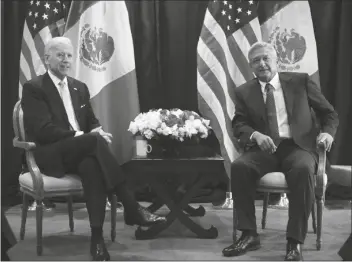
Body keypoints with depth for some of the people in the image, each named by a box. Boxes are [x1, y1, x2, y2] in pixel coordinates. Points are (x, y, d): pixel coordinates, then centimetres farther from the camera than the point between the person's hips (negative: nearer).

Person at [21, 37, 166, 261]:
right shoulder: (34, 88, -3)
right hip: (51, 156, -5)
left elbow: (92, 122, 18)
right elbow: (43, 130, -14)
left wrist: (98, 132, -9)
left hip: (81, 152, 5)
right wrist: (82, 136, -23)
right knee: (94, 141, -35)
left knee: (92, 164, -36)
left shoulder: (80, 87, 18)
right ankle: (132, 208, -37)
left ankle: (97, 236, -40)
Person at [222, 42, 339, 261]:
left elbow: (329, 113, 11)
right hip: (264, 149, 2)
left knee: (303, 169, -36)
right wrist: (255, 135, -17)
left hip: (297, 146, -1)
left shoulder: (301, 81, 9)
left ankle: (295, 241, -28)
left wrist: (327, 132, -11)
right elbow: (239, 124, 5)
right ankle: (249, 235, -19)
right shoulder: (244, 92, 13)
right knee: (239, 167, -29)